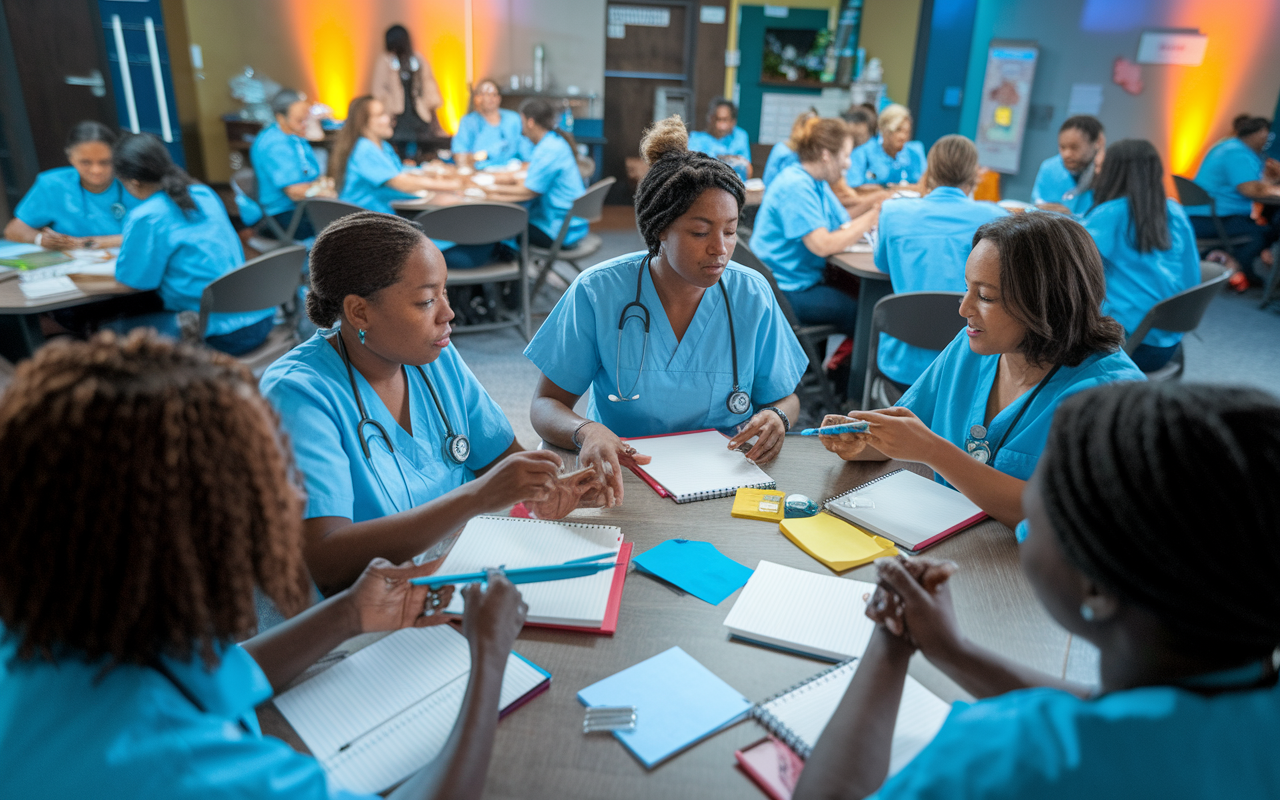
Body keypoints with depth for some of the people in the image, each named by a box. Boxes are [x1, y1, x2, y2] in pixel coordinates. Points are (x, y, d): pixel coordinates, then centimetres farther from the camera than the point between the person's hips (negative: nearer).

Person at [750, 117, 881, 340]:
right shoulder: (795, 186, -16)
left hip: (805, 282, 10)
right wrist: (871, 219, -16)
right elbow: (823, 245, -24)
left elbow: (844, 227, 9)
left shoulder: (818, 184, 15)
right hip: (784, 293, -10)